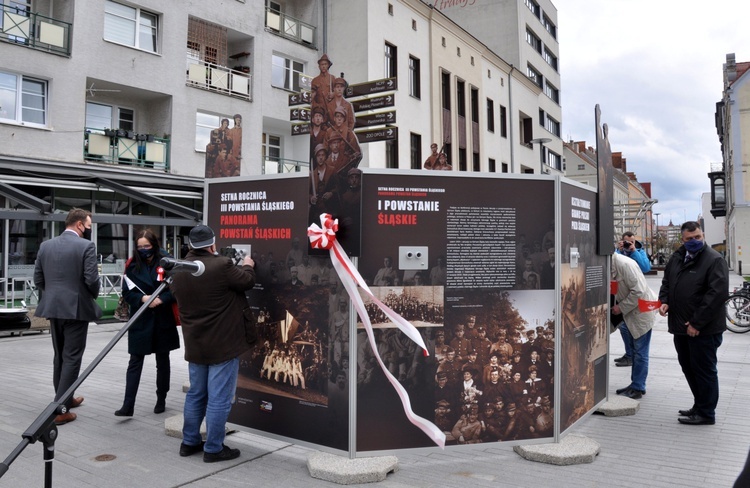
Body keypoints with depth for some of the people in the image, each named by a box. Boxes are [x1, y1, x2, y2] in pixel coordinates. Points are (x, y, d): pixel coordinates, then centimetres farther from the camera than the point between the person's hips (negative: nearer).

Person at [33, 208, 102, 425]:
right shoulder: (86, 246, -12)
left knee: (59, 356, 19)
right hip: (76, 308, -6)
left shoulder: (45, 245, 6)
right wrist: (93, 295, 3)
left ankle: (65, 398, 33)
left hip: (53, 308, 6)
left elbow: (38, 279, 8)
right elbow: (92, 279, -17)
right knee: (71, 358, 0)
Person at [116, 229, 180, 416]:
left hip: (163, 320, -1)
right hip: (140, 321, 1)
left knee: (162, 361, 12)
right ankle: (128, 405, 1)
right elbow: (127, 293, 0)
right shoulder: (132, 265, 0)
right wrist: (142, 298, -18)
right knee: (135, 363, -1)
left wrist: (161, 299, -21)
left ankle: (161, 399, 27)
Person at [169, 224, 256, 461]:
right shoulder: (221, 265, -20)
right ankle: (213, 448, 9)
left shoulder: (179, 270, 2)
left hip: (194, 344, 7)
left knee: (195, 394, 20)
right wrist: (247, 266, 15)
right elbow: (246, 281, -7)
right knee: (219, 398, 2)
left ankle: (189, 442, 29)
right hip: (222, 344, -7)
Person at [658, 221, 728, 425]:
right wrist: (664, 300, 1)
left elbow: (717, 293, -19)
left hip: (703, 329, -8)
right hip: (681, 326, 8)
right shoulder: (677, 258, 11)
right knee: (688, 367, 18)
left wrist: (697, 323, -20)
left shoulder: (714, 260, -12)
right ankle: (700, 405, 33)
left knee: (704, 370, 2)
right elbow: (667, 282, 22)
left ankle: (706, 413, 15)